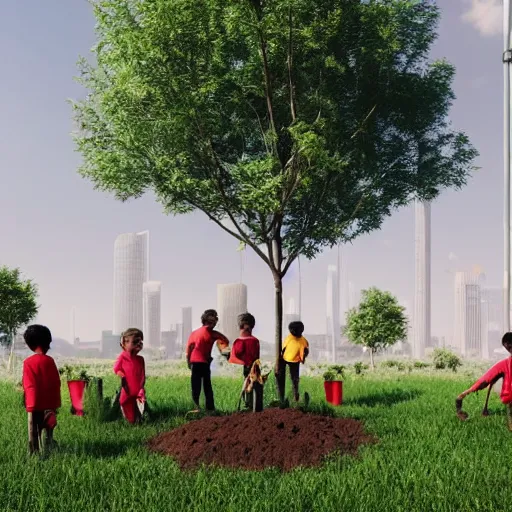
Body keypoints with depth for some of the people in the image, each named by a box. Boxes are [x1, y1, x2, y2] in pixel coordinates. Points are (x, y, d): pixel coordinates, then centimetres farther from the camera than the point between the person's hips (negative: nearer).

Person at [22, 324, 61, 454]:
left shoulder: (28, 362, -9)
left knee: (34, 432, 6)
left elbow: (28, 385, -9)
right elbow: (56, 383, -1)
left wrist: (28, 402, 1)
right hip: (49, 403, 2)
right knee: (48, 431, 13)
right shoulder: (50, 361, -3)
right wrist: (56, 403, 6)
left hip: (34, 404, -1)